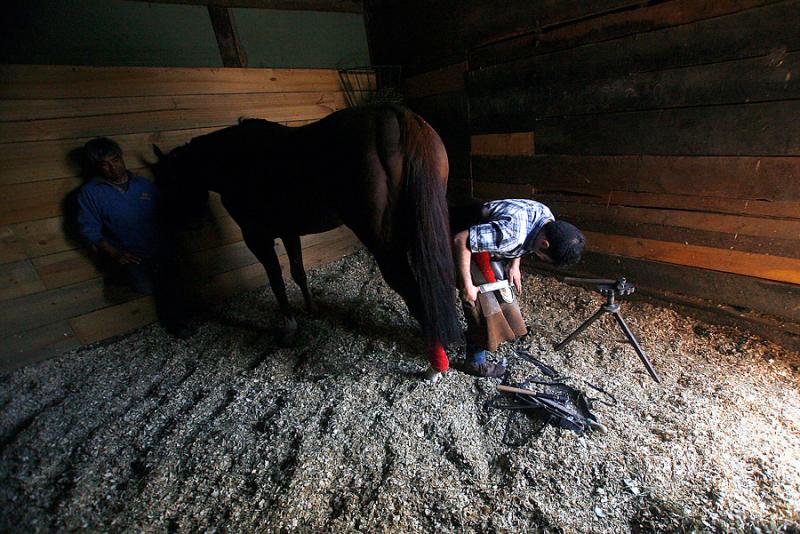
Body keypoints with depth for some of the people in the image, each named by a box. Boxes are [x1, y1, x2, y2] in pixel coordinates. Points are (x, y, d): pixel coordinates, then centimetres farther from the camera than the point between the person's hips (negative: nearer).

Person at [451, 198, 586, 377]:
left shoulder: (549, 220, -12)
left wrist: (514, 265, -4)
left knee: (501, 293, 16)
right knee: (484, 303, -6)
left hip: (486, 239, 9)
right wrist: (467, 286, -30)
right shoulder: (511, 233, -40)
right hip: (465, 244, -8)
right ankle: (476, 362, 12)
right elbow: (460, 240, -37)